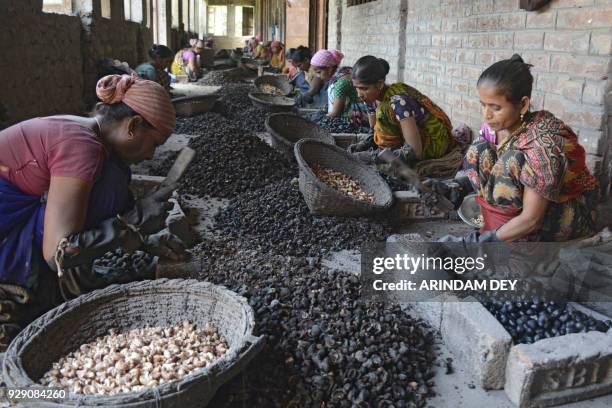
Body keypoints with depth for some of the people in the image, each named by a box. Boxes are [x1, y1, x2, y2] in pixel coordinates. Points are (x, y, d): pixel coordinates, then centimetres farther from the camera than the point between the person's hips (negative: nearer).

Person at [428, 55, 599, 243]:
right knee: (478, 152, -14)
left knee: (510, 162, -30)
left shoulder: (543, 143, -31)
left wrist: (478, 242, -30)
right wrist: (456, 185, -17)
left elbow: (531, 219, -29)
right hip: (525, 203, 7)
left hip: (574, 210, -7)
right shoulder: (495, 126, -11)